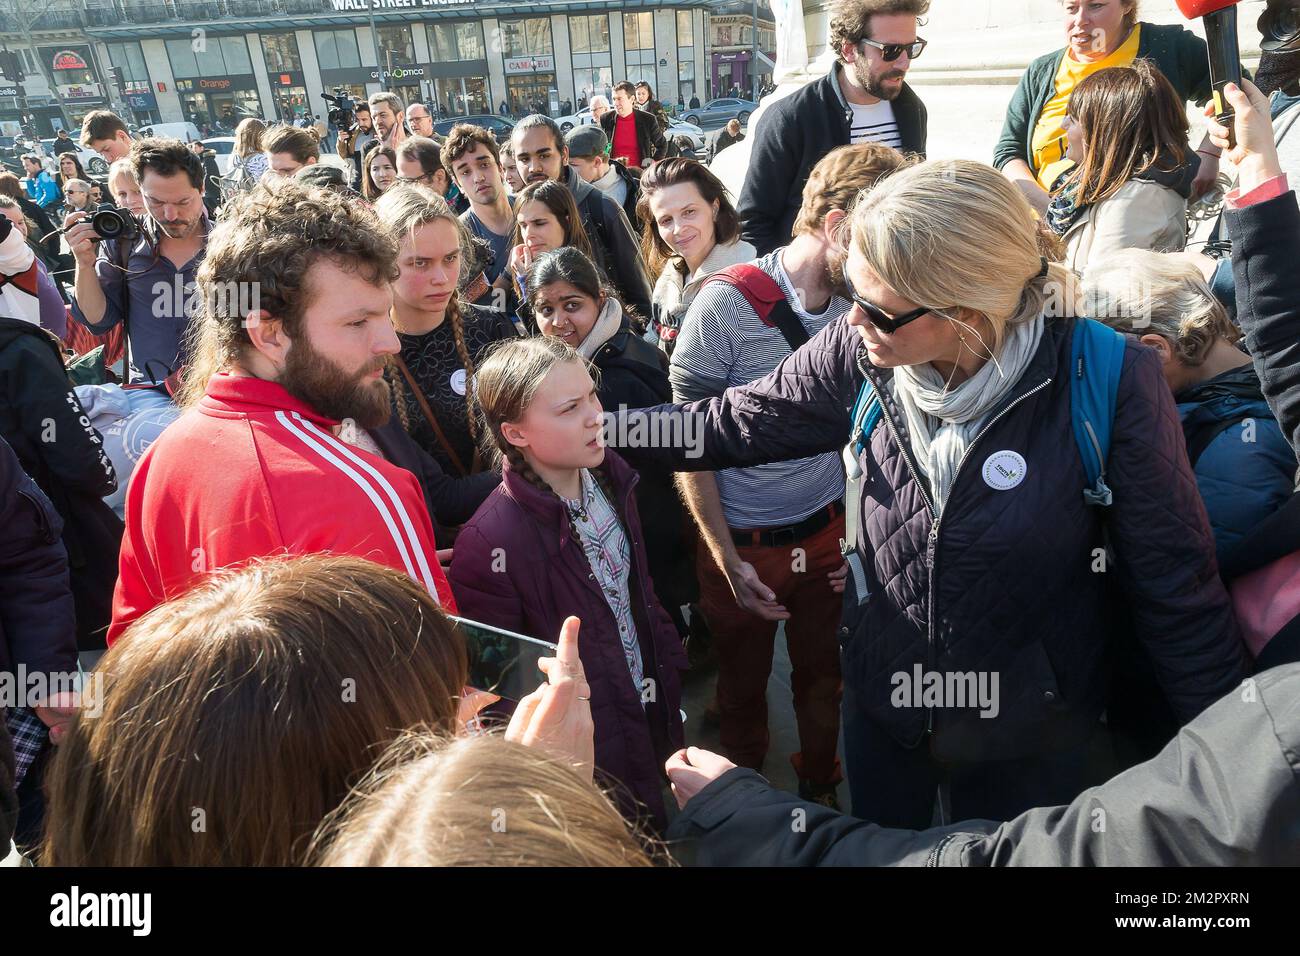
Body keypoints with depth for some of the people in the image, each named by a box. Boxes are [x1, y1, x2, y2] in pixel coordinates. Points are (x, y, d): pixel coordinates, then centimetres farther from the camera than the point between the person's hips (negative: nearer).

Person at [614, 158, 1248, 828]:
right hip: (879, 705, 3)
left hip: (1029, 732, -2)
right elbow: (728, 425, -5)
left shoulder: (1105, 383, -25)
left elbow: (1177, 586, -15)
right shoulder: (857, 354, -17)